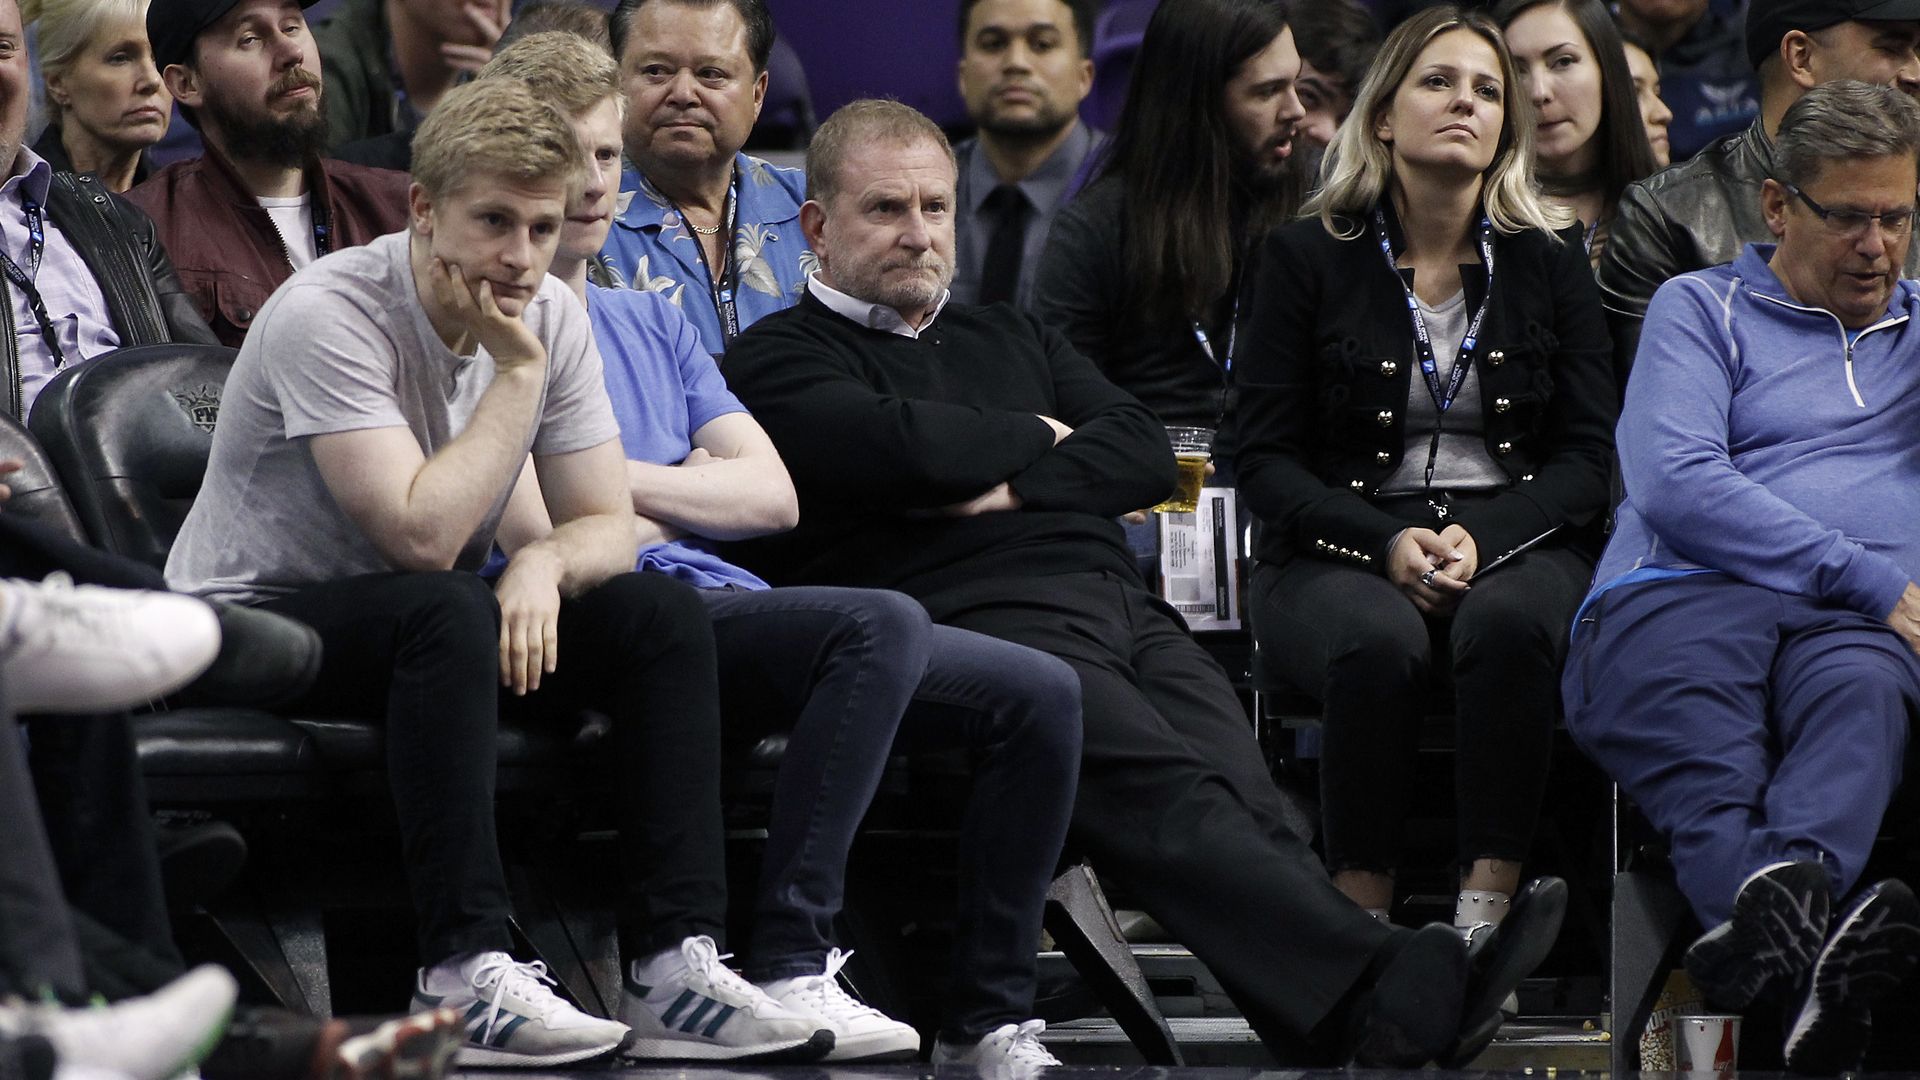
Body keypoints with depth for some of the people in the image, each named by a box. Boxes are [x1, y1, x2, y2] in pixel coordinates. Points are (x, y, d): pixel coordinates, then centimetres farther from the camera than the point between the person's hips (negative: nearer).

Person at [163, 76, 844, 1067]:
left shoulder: (551, 317, -1)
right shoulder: (329, 315, -23)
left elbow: (605, 528, 1)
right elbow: (423, 535, -31)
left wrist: (543, 562, -23)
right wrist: (519, 371, -24)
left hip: (428, 625, 7)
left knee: (661, 614, -13)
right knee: (445, 610, -36)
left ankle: (675, 963, -21)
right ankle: (464, 976, -39)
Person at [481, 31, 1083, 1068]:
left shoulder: (651, 323, 26)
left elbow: (772, 494, 14)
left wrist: (622, 482, 0)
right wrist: (693, 494, 2)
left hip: (731, 606, 8)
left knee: (1039, 694, -3)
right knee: (879, 622, -33)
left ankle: (992, 1021, -3)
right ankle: (785, 968, -35)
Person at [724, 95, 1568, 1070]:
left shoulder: (1010, 338, 35)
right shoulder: (780, 359, 14)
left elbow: (1145, 451, 21)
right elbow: (901, 448, -7)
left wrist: (1018, 488, 3)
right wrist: (1037, 436, 11)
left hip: (1123, 611, 6)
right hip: (973, 617, -6)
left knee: (1243, 801, -27)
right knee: (1169, 791, -35)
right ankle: (1382, 991, -56)